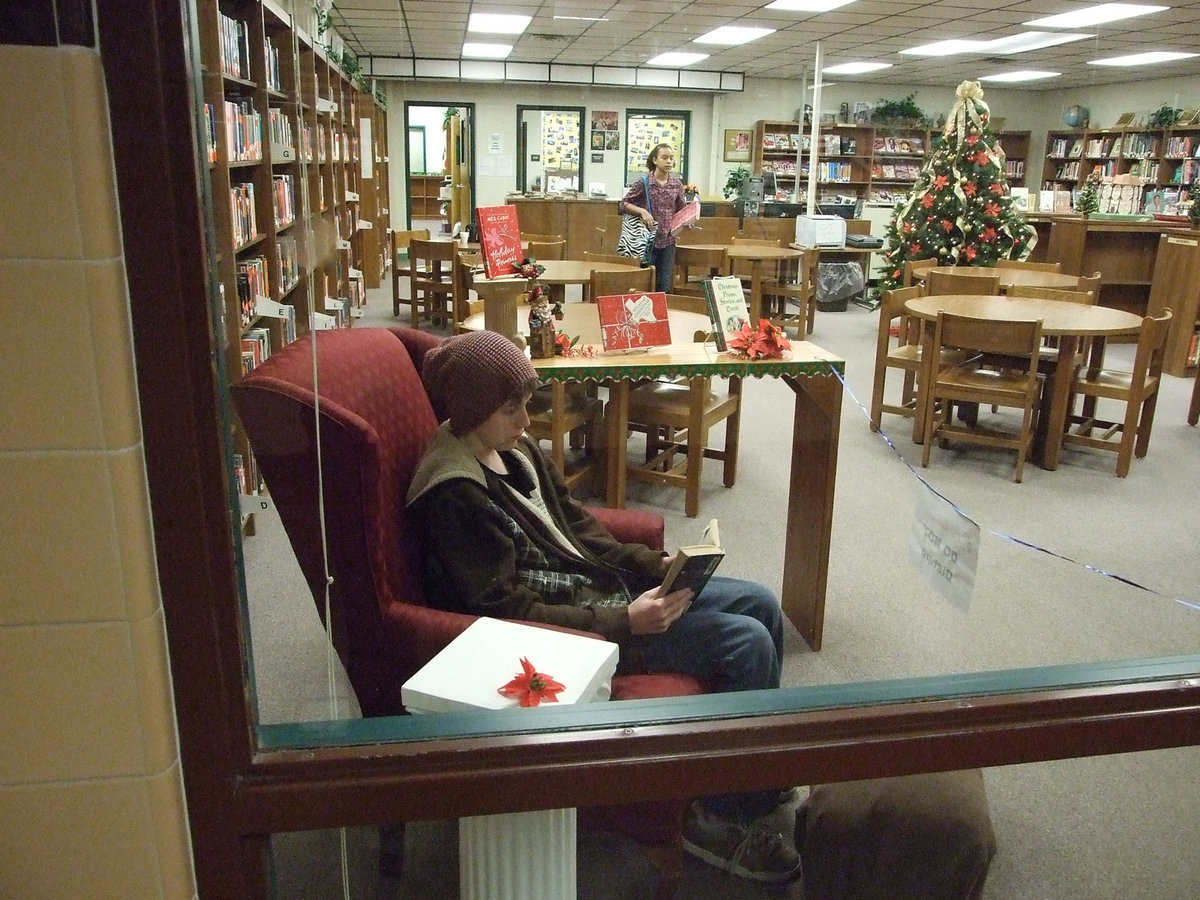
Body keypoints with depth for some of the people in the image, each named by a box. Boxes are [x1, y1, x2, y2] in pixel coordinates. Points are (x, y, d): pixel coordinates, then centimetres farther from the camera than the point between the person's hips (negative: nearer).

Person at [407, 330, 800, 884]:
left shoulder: (516, 450, 5)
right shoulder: (453, 496, -21)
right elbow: (509, 611, -22)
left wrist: (655, 565, 0)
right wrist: (626, 621, -25)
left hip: (601, 588, 9)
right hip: (570, 625, -9)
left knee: (759, 604, 6)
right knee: (747, 643, -16)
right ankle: (721, 814, 2)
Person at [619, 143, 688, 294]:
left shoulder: (677, 184, 4)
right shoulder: (643, 183, -7)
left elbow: (682, 208, 15)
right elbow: (623, 204, -2)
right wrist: (641, 211, -17)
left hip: (668, 240, 3)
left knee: (665, 285, 6)